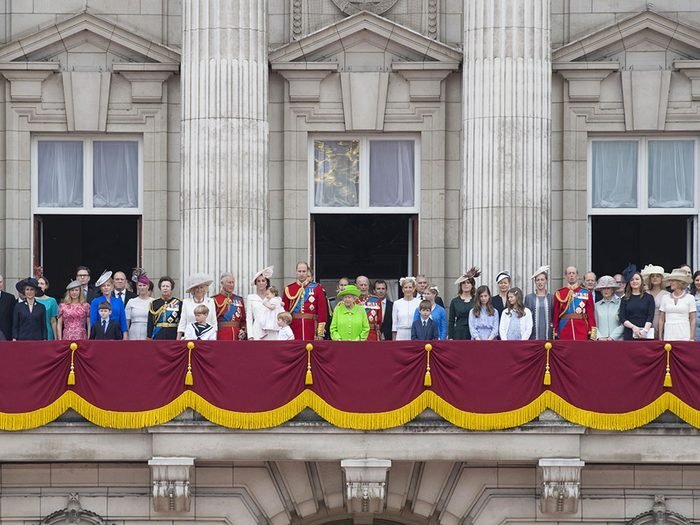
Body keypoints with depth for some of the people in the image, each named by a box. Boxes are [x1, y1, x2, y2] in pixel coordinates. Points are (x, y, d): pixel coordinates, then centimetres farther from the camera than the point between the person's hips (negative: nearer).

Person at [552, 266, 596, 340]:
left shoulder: (586, 293, 6)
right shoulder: (559, 293, 7)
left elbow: (591, 314, 3)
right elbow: (556, 314, 7)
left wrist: (592, 331, -5)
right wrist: (555, 332, 1)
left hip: (582, 331, 0)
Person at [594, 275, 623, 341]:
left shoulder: (619, 303, 2)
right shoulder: (597, 305, 12)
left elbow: (623, 324, -4)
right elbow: (594, 325, 10)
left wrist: (612, 337, -10)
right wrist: (600, 337, -5)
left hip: (616, 340, -2)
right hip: (601, 341, 2)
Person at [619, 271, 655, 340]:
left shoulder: (649, 298, 9)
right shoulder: (625, 299, 12)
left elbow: (650, 317, 0)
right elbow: (622, 318, 4)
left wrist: (645, 330, -16)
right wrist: (633, 327, -13)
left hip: (645, 335, -1)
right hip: (629, 335, 1)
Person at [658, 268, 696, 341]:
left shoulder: (690, 298, 4)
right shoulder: (665, 298, 10)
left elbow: (692, 320, 2)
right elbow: (661, 319, 11)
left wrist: (692, 338, -4)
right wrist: (660, 338, 6)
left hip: (684, 336, -2)